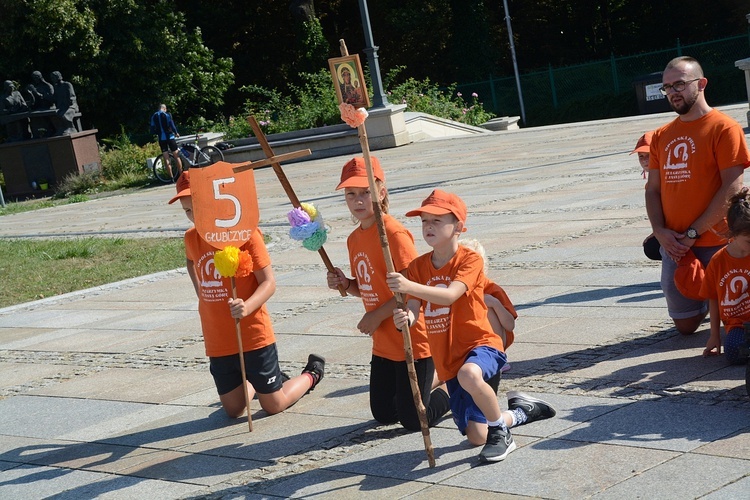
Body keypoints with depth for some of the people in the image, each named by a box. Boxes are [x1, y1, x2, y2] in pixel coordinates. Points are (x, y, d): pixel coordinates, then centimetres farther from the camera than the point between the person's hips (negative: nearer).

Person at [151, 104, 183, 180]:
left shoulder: (153, 116, 7)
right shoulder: (167, 115, -6)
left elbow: (152, 129, 8)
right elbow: (172, 125, -11)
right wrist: (176, 133, 6)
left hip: (161, 139, 3)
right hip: (169, 137, -3)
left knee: (166, 158, 4)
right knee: (176, 156, 5)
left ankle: (171, 177, 1)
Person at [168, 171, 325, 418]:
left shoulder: (246, 232, -13)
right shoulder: (192, 238, 3)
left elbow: (268, 282, -14)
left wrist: (247, 307, -32)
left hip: (253, 335, -5)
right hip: (218, 342, 5)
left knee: (274, 405, 5)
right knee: (233, 410, 11)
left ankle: (312, 374, 33)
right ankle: (255, 381, 43)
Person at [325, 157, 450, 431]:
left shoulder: (394, 233, -19)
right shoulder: (354, 239, 7)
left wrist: (377, 316, -17)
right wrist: (345, 284, -1)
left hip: (411, 340, -8)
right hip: (383, 345, 8)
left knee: (413, 421, -3)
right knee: (383, 414, 16)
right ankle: (436, 378, 33)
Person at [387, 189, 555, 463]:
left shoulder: (470, 260, -12)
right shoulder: (419, 266, 5)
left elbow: (450, 296, -29)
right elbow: (414, 307, -5)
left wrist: (409, 286, -43)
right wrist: (405, 317, -30)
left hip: (481, 344, -6)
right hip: (448, 359, 6)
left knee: (469, 375, -43)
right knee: (477, 437, 3)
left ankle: (500, 432, -17)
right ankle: (520, 411, 35)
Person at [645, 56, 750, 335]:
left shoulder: (724, 128, -8)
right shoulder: (661, 136, 11)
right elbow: (653, 189, 11)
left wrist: (694, 232, -15)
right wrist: (660, 231, -6)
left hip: (715, 244, -5)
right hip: (674, 247, 5)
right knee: (685, 326, 11)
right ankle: (708, 302, 40)